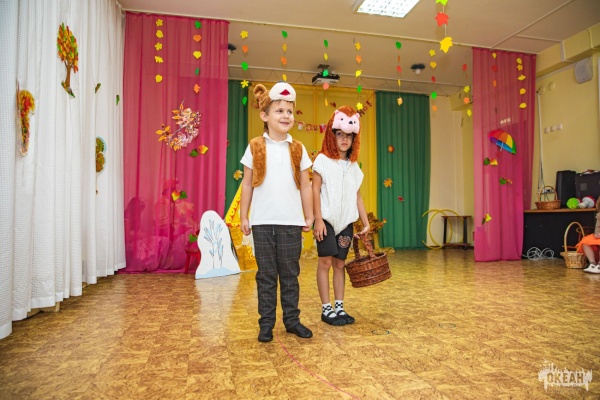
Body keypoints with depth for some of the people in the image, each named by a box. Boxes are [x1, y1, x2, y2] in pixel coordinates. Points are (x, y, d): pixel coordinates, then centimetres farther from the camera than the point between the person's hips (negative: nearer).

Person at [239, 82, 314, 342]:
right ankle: (266, 323, 20)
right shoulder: (255, 147, 2)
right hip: (262, 222, -1)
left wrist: (308, 216, 7)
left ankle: (292, 320, 24)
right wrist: (243, 217, 2)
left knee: (290, 274, 10)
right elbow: (247, 185, 4)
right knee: (266, 275, 8)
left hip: (291, 222, 1)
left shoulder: (298, 149, 6)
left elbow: (305, 186, 8)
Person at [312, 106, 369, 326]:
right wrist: (318, 219, -14)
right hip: (327, 220, -4)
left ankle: (339, 307, 18)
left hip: (346, 221, 5)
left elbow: (357, 196, 14)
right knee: (326, 261, -1)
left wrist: (366, 222, 11)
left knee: (340, 263, 9)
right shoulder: (323, 160, -2)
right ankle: (326, 309, 9)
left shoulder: (353, 166, 13)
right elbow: (315, 190, -7)